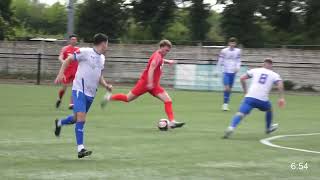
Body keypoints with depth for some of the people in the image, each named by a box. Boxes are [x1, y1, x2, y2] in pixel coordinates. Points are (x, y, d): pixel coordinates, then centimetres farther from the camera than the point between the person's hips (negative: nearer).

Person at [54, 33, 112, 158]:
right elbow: (68, 60, -5)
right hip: (80, 90, -8)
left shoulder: (102, 58, 14)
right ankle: (80, 149, -17)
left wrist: (106, 85, 7)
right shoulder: (85, 52, -9)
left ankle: (59, 123, 44)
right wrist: (61, 74, -15)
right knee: (81, 118, -17)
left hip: (91, 93, 8)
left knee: (77, 118, 15)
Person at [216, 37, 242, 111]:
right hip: (226, 72, -3)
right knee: (226, 88, -15)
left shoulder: (238, 51, 4)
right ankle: (225, 104, -9)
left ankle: (226, 104, 16)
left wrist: (238, 67, -8)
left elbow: (238, 60, 12)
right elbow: (220, 61, 1)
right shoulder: (224, 51, -4)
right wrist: (217, 71, 1)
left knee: (230, 89, 8)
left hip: (233, 72, 3)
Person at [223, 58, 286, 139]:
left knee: (241, 113, -12)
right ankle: (268, 128, 47)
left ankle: (231, 127, -37)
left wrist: (245, 91, 21)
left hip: (250, 97, 0)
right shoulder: (274, 75, 15)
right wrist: (281, 97, -3)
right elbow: (280, 84, -3)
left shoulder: (255, 70, 17)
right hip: (262, 99, 0)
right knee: (269, 109, 32)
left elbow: (242, 78, 12)